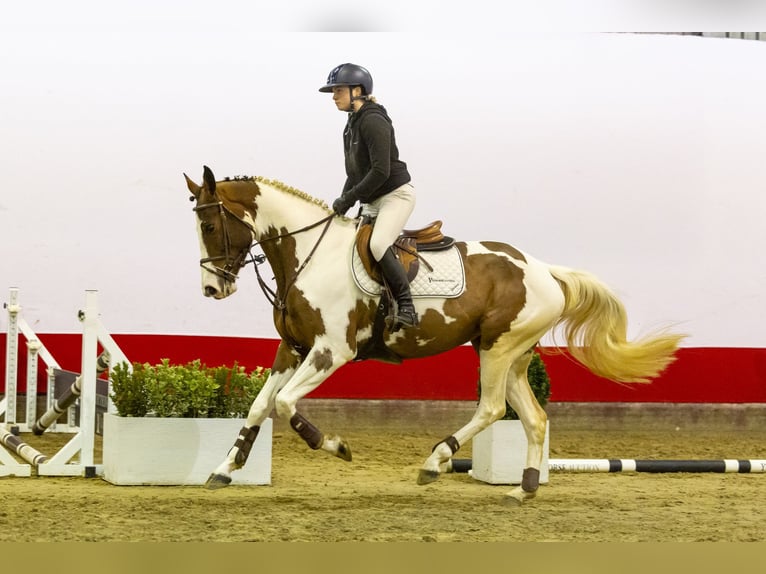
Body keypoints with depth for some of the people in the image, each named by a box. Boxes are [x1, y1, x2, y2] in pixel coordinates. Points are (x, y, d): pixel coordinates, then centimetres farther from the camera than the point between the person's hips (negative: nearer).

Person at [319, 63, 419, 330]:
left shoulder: (373, 121, -17)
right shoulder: (352, 125, 13)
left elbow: (380, 171, -24)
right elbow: (354, 173, 19)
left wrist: (349, 198, -19)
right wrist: (342, 204, 7)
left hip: (396, 195, -11)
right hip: (372, 202, 11)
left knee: (378, 244, -29)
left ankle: (406, 308, -26)